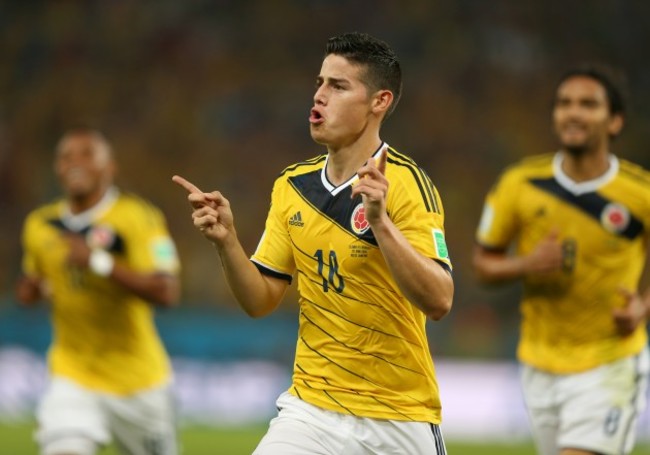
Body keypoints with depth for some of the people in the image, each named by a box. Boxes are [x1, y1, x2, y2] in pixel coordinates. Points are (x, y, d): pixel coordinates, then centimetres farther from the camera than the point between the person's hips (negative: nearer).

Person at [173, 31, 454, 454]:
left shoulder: (406, 183, -12)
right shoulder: (292, 185, 5)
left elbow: (438, 301, -23)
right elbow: (261, 300, 7)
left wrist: (380, 222, -33)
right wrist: (226, 240, -9)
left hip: (401, 421, -4)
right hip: (312, 412, 4)